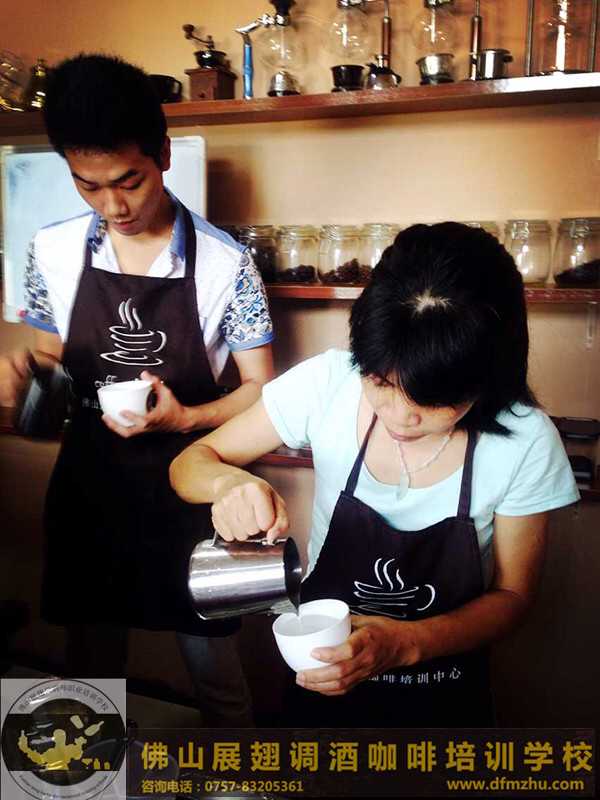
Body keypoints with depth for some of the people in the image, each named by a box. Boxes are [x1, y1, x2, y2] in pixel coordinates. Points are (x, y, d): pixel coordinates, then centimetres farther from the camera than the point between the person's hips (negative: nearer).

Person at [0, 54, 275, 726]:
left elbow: (260, 389, -6)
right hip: (86, 488, 3)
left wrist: (183, 418, -24)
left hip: (187, 495, -3)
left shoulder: (225, 264, -13)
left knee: (214, 673, 14)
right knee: (91, 665, 22)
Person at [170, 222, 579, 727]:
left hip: (444, 694, 0)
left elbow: (510, 595, -11)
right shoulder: (329, 382, -23)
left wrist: (408, 642, -29)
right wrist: (229, 482, -37)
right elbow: (190, 463, -14)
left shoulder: (526, 441, -22)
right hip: (321, 671, 1)